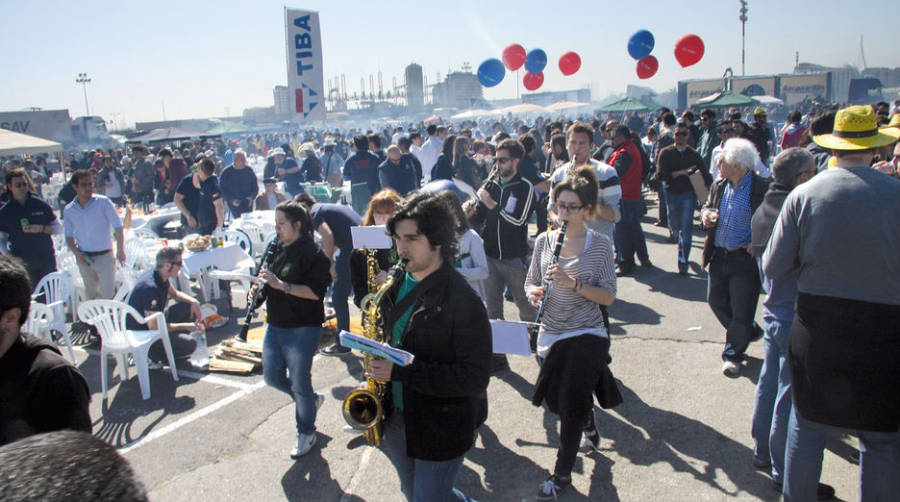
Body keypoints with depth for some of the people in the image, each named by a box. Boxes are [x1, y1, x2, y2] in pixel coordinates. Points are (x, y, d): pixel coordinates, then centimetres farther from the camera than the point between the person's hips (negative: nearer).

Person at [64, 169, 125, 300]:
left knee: (107, 295, -7)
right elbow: (69, 236, 12)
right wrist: (77, 253, -5)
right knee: (90, 295, 14)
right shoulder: (69, 210, 4)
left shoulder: (103, 202, -6)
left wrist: (120, 250, -10)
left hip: (104, 256, -3)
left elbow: (118, 226, -5)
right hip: (84, 259, 3)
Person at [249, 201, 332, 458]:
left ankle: (306, 434, 25)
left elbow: (316, 291, -23)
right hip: (275, 326, 8)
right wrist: (259, 289, -1)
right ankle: (312, 399, 39)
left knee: (299, 383, 4)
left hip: (302, 330, -8)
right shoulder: (277, 249, 10)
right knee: (272, 376, 15)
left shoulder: (313, 253, -15)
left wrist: (280, 284, -27)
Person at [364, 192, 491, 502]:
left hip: (440, 430, -7)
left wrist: (401, 372, -28)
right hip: (395, 417, 8)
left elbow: (475, 377, -25)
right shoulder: (397, 285, 0)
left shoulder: (461, 300, -22)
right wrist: (377, 366, -3)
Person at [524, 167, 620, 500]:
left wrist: (573, 283, -24)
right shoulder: (544, 240, 2)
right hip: (551, 336, 4)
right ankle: (588, 422, 53)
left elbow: (609, 297, -10)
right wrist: (535, 292, -13)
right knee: (559, 401, 18)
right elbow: (530, 283, 10)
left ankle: (562, 474, 20)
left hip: (586, 337, -4)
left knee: (570, 407, -1)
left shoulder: (600, 245, -8)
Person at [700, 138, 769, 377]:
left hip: (745, 260, -7)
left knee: (741, 311, 3)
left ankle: (733, 354, 22)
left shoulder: (761, 189, -16)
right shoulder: (719, 185, 5)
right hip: (719, 256, 7)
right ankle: (750, 331, 42)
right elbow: (707, 206, 20)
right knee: (716, 301, 17)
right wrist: (706, 215, -2)